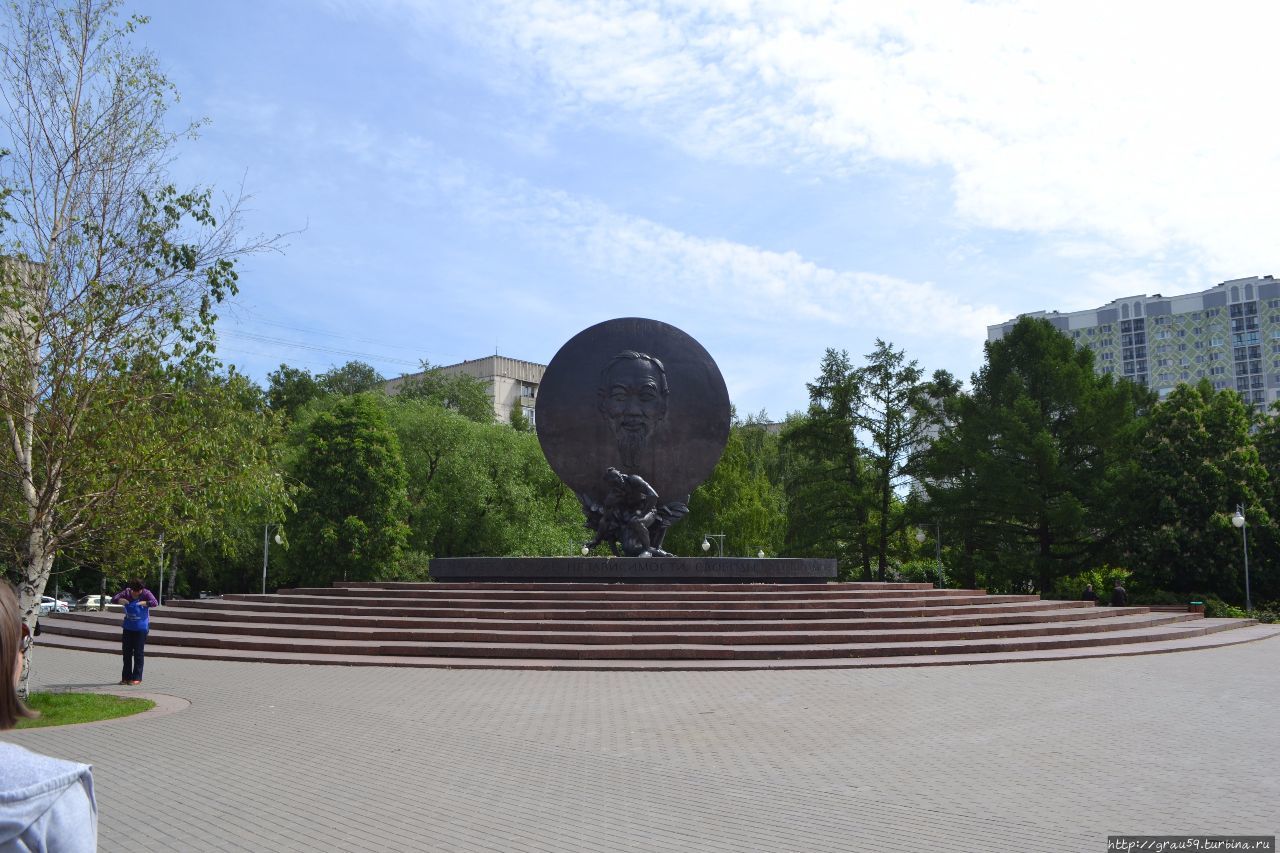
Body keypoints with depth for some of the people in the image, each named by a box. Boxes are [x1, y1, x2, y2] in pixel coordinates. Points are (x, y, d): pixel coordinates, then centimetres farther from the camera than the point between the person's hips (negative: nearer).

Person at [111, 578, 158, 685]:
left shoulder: (146, 593, -12)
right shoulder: (127, 592, -1)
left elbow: (155, 603, -25)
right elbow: (113, 599, -2)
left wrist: (144, 603, -41)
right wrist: (120, 600, -23)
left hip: (141, 628, -4)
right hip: (128, 627, 4)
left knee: (138, 653, -2)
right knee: (126, 652, 8)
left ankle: (137, 678, 3)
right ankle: (126, 677, 18)